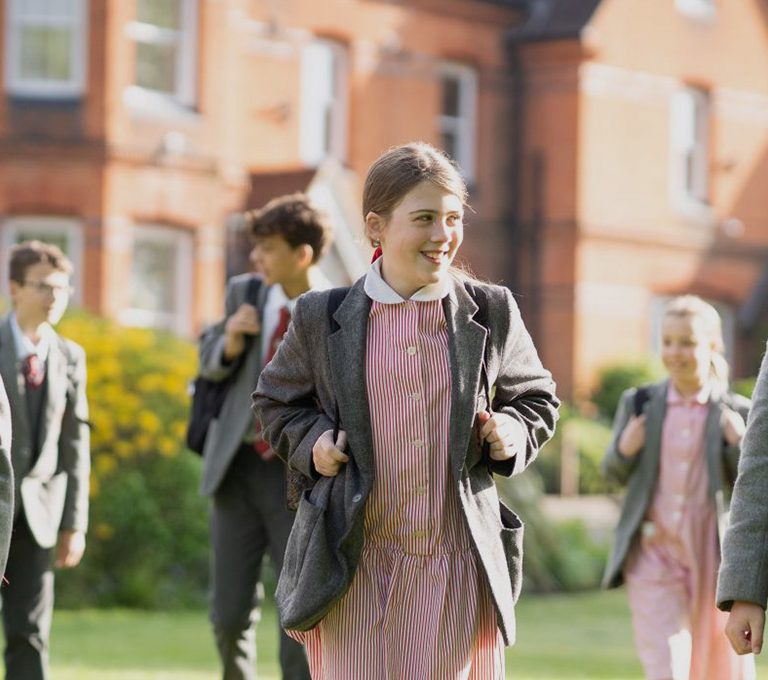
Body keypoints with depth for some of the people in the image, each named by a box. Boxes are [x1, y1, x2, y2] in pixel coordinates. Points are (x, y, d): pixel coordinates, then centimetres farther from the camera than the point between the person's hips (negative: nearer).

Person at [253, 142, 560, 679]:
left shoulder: (492, 313, 4)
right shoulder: (323, 318, 2)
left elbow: (536, 396, 19)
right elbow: (277, 401, 18)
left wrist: (514, 433, -2)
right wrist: (311, 442, -2)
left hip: (460, 573, 1)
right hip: (356, 572, -1)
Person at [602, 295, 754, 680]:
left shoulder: (737, 413, -2)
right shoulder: (639, 405, 2)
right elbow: (615, 474, 10)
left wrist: (740, 445, -16)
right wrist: (623, 450, -11)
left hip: (715, 560, 0)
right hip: (654, 555, 0)